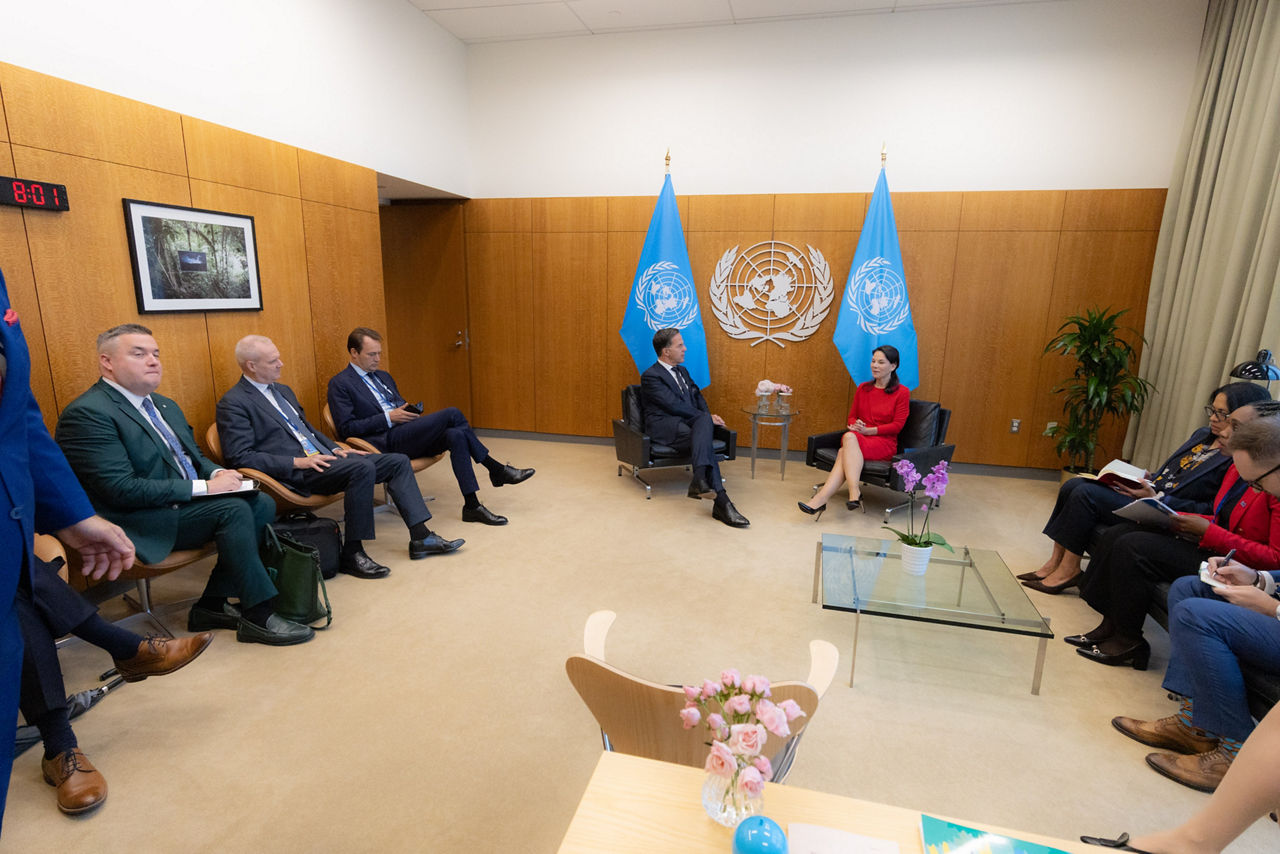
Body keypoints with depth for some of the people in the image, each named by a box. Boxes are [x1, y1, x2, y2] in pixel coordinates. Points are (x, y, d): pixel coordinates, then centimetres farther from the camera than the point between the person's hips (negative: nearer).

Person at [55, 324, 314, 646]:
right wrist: (204, 487, -22)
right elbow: (122, 489, -22)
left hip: (185, 503, 9)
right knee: (233, 509, -26)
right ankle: (258, 615, -16)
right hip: (137, 524, -9)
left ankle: (212, 604, -2)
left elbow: (195, 454, 23)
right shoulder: (87, 413, -14)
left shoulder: (165, 405, 15)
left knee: (261, 504, -11)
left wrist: (218, 474, -1)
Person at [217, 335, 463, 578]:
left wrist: (335, 449, 10)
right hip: (295, 474, -9)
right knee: (363, 468, -33)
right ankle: (352, 554, -22)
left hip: (322, 458, 9)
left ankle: (421, 537, -6)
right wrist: (297, 462, -21)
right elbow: (239, 457, -13)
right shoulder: (233, 403, -5)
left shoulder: (283, 390, 20)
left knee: (398, 461, -5)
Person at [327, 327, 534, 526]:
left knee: (456, 435, -25)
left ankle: (472, 506, -21)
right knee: (452, 413, -25)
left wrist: (410, 411, 4)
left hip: (406, 434, 8)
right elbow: (346, 428, -8)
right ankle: (496, 469, -17)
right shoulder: (340, 384, 1)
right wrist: (388, 418, -14)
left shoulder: (383, 377, 24)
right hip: (385, 442, -8)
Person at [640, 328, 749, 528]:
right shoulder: (650, 376, -4)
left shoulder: (682, 371, 24)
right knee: (704, 441, -32)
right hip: (664, 426, -6)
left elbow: (697, 396, 25)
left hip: (688, 421, 6)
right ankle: (721, 502, -40)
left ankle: (699, 480, -43)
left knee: (703, 419, -31)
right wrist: (708, 418, -11)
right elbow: (675, 405, -13)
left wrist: (707, 416, 3)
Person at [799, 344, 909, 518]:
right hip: (857, 439, 4)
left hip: (885, 442, -4)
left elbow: (897, 425, -3)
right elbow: (852, 416, 19)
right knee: (849, 436, -36)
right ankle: (854, 494, -46)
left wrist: (868, 430, -14)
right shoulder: (862, 389, 14)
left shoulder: (902, 392, 2)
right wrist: (855, 425, -7)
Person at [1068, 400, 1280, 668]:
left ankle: (1128, 641, -5)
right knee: (1117, 534, -4)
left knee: (1133, 546, -22)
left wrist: (1207, 531, -22)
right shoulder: (1237, 468, 9)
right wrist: (1172, 517, 2)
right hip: (1209, 544, 9)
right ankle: (1111, 626, 1)